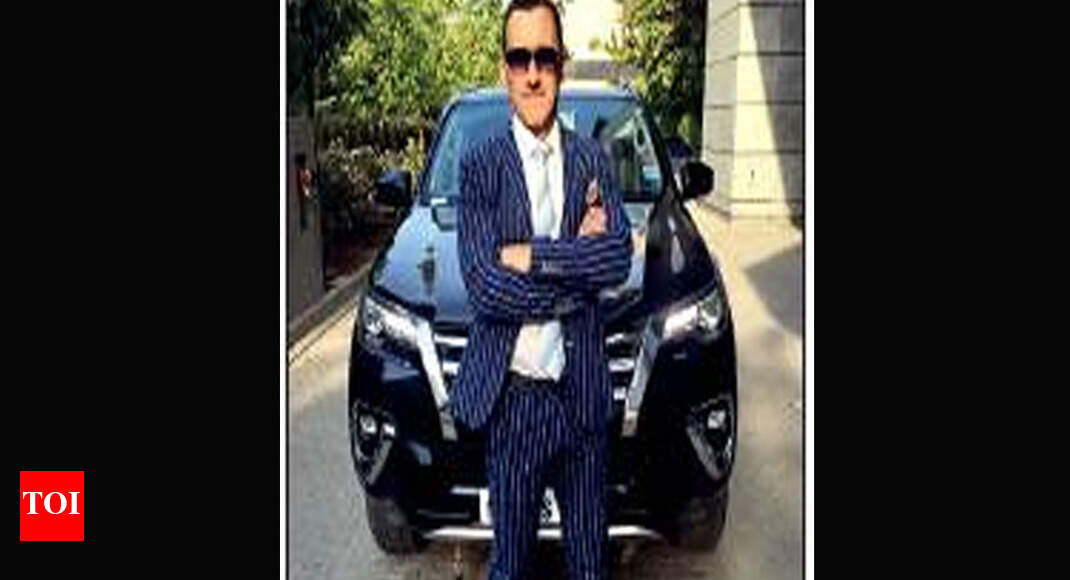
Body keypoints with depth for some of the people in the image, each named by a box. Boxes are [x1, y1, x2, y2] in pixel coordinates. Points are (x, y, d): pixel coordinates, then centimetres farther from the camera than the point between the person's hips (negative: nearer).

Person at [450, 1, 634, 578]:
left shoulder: (592, 157, 4)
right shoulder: (480, 163, -7)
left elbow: (621, 256, -10)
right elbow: (483, 288, -17)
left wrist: (532, 256, -18)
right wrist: (579, 263, -14)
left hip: (584, 390, 3)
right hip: (512, 394, -2)